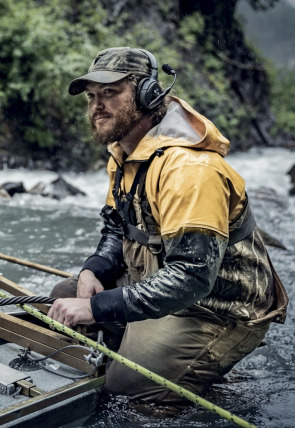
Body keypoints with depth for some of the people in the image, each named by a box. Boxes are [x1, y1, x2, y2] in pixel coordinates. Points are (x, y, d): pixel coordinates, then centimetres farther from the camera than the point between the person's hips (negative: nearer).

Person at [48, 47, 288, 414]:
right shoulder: (123, 154, 3)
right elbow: (117, 229, 15)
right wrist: (93, 271, -7)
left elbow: (191, 276, -33)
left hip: (220, 311, -9)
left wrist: (97, 307, -32)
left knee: (129, 386, -18)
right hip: (162, 284, 9)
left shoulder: (189, 167, -29)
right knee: (64, 297, 7)